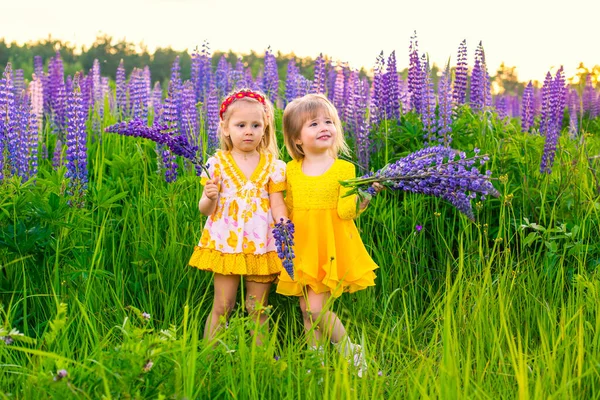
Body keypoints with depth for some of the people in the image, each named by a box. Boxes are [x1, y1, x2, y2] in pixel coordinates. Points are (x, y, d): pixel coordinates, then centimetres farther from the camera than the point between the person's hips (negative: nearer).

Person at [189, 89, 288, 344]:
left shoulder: (273, 166, 3)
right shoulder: (217, 164, 0)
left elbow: (278, 207, 3)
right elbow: (205, 209, 2)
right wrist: (210, 197, -20)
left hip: (261, 245, 1)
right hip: (225, 243, -1)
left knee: (257, 309, 8)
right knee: (222, 307, 2)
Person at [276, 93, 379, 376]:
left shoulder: (343, 169, -5)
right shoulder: (291, 170, 6)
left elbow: (346, 211, -11)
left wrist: (364, 196, -25)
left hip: (330, 247, -4)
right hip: (302, 249, 4)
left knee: (316, 306, -11)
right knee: (306, 308, 8)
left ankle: (352, 353, 9)